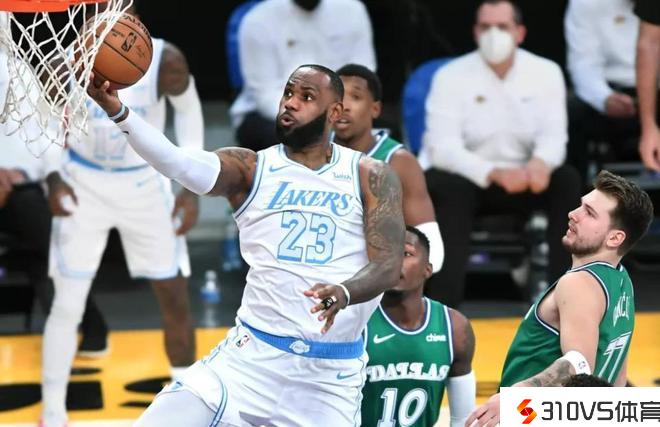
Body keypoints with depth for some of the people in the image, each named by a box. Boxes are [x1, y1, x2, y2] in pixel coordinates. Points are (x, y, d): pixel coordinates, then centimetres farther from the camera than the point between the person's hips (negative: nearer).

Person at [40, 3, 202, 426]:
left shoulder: (164, 61, -22)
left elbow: (188, 108, -1)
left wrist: (193, 187, -5)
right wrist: (54, 176, -17)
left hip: (144, 185, 1)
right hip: (84, 185, -1)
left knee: (175, 297, 6)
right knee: (68, 304, -3)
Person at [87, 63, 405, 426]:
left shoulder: (371, 177, 2)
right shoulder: (250, 168, 1)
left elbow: (388, 267, -8)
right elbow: (180, 164, -17)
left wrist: (344, 293, -31)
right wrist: (118, 112, -35)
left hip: (332, 373, 0)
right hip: (252, 355, 0)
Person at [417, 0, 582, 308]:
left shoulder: (545, 73, -2)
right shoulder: (451, 76, -11)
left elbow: (554, 136, -11)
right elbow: (443, 147, -21)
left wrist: (541, 162, -37)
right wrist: (495, 173, -39)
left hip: (518, 178, 3)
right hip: (460, 176, -3)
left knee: (567, 180, -23)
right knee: (451, 188, -36)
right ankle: (443, 304, -41)